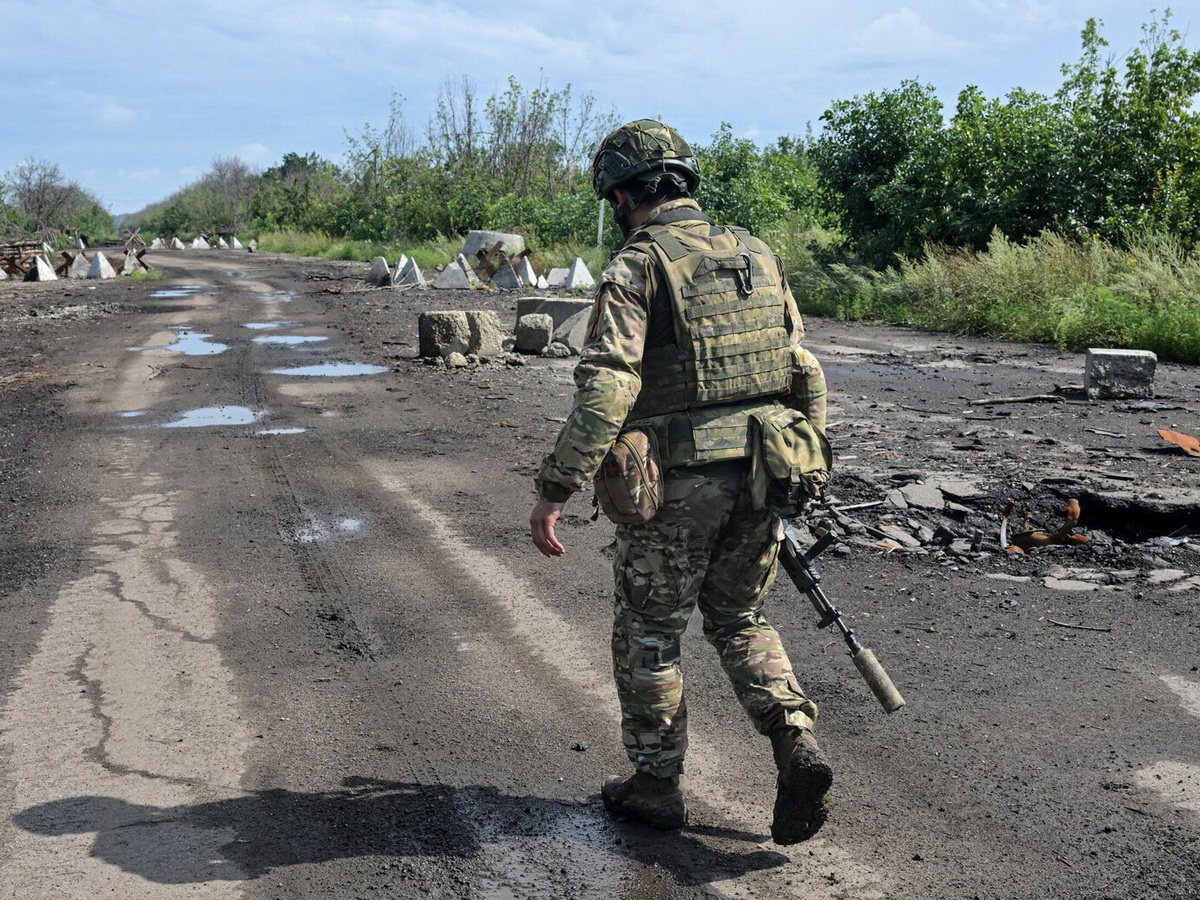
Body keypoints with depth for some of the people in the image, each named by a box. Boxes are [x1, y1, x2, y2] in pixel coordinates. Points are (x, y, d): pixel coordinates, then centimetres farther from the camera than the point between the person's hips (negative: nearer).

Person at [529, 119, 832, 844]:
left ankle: (657, 785, 25)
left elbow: (605, 390, -21)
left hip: (677, 486, -5)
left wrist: (555, 491, -18)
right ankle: (798, 748, 6)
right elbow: (806, 376, 13)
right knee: (740, 621, 23)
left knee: (649, 635, 13)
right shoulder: (758, 256, 10)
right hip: (761, 479, 6)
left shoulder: (637, 268, -10)